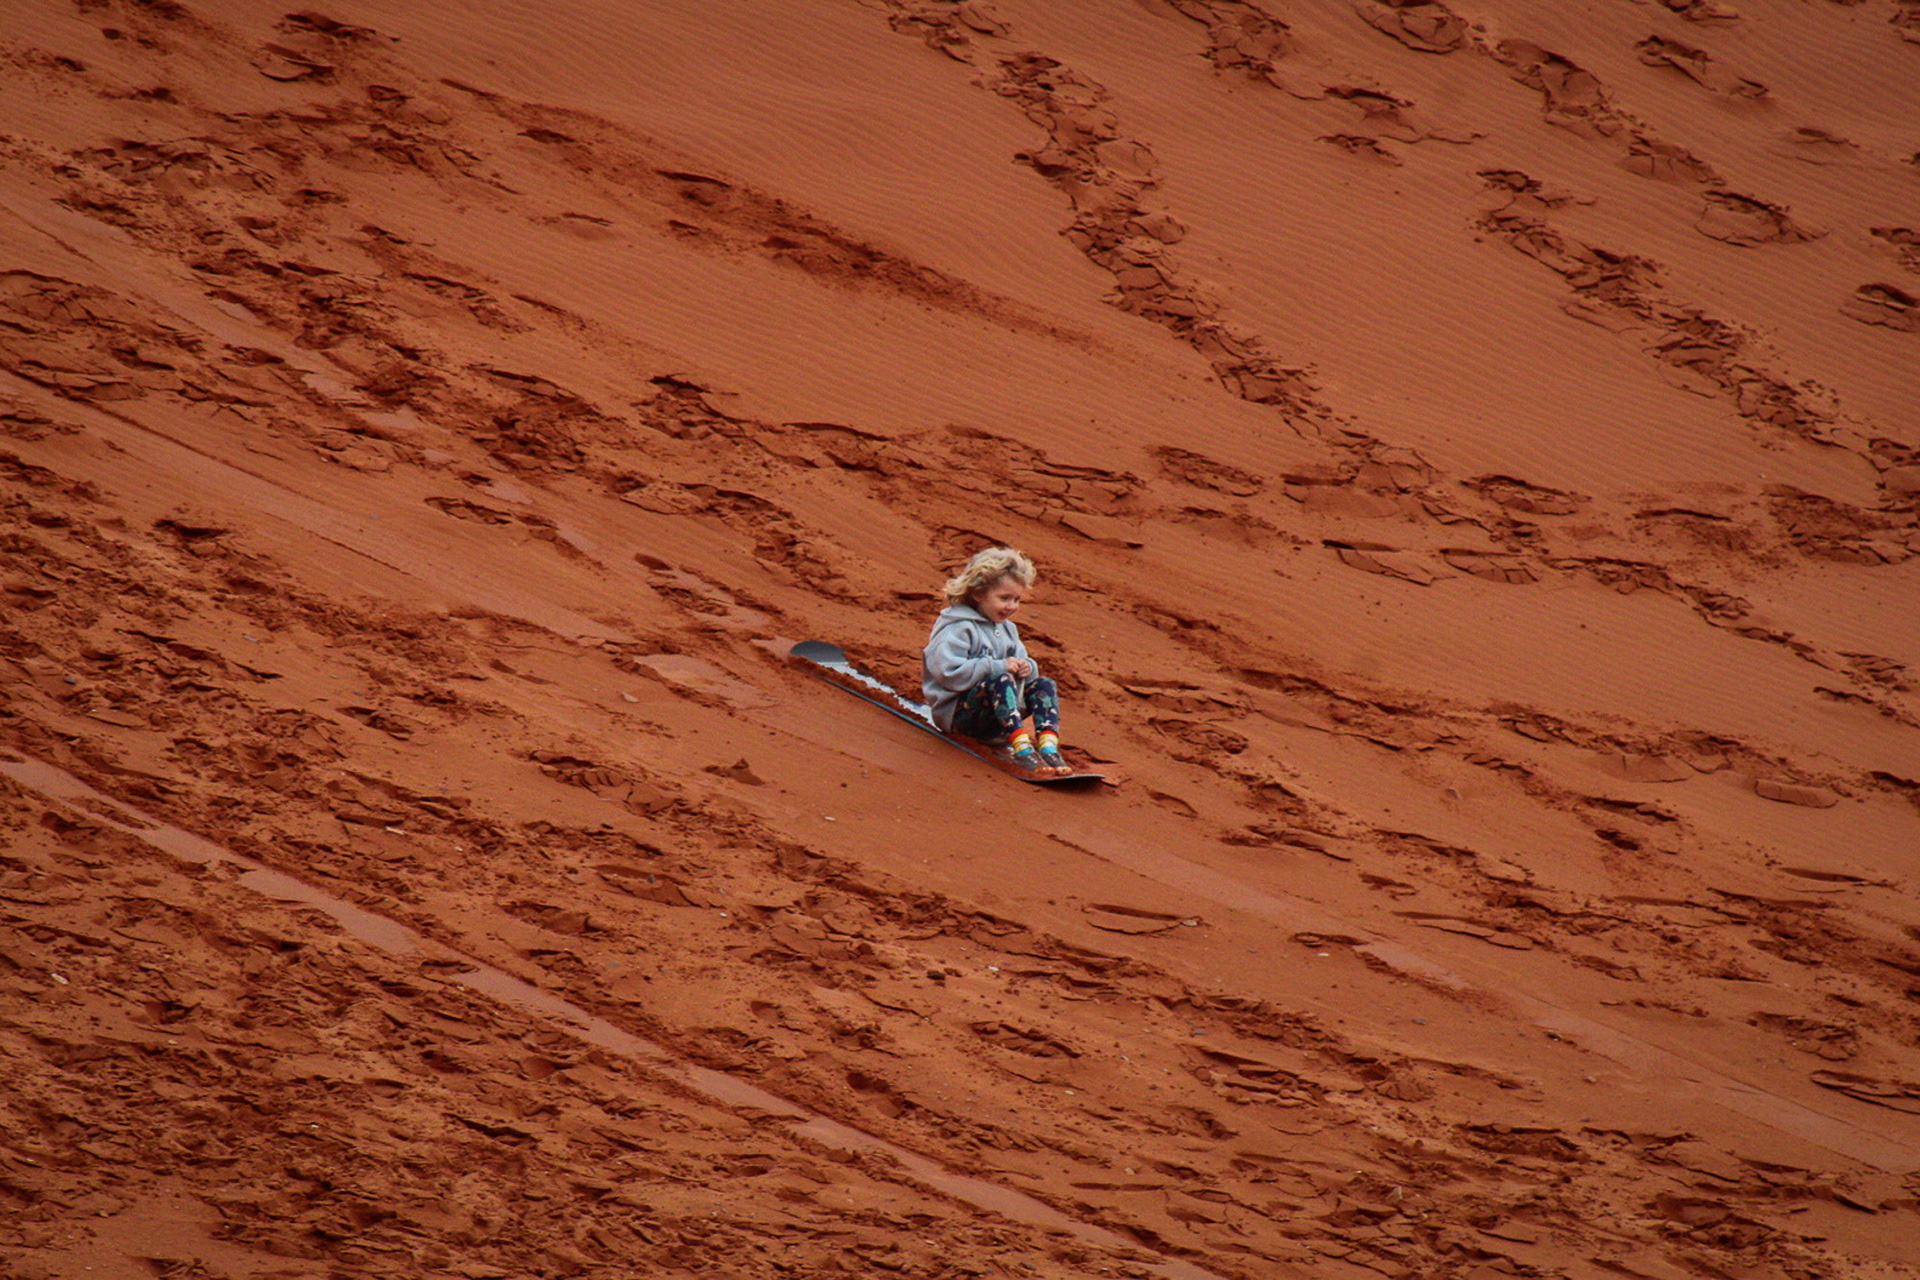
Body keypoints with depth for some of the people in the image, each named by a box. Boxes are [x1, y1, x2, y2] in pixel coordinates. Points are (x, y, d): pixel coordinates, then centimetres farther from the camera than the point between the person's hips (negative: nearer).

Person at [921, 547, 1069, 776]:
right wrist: (997, 667, -23)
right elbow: (950, 672, -23)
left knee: (1044, 685, -8)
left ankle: (1048, 748, -31)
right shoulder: (957, 629, -11)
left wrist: (1026, 667, -6)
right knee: (1000, 680, -34)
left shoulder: (1007, 629, 18)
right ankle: (1022, 750, -50)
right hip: (956, 712, -8)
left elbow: (1022, 660, 21)